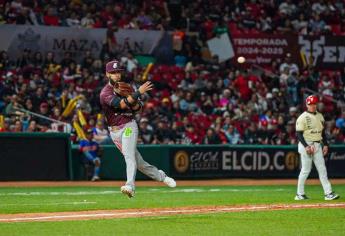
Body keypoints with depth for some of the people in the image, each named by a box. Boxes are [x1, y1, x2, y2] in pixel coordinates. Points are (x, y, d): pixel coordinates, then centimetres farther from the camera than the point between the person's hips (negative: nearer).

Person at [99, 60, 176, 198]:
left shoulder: (125, 88, 8)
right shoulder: (105, 93, -9)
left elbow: (137, 108, 3)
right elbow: (121, 104, -25)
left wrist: (129, 96, -15)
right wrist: (138, 92, -28)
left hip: (129, 126, 1)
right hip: (115, 131, -1)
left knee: (129, 156, -22)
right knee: (137, 161, 7)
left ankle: (130, 186, -37)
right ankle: (159, 175, 27)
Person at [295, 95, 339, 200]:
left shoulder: (320, 116, 13)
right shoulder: (303, 117, -9)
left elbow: (323, 132, 20)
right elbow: (299, 134, -13)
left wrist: (325, 144, 10)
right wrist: (306, 146, -22)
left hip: (317, 145, 6)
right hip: (306, 145, -6)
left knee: (322, 169, 1)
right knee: (306, 170, -3)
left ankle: (328, 193, -3)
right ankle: (300, 194, 6)